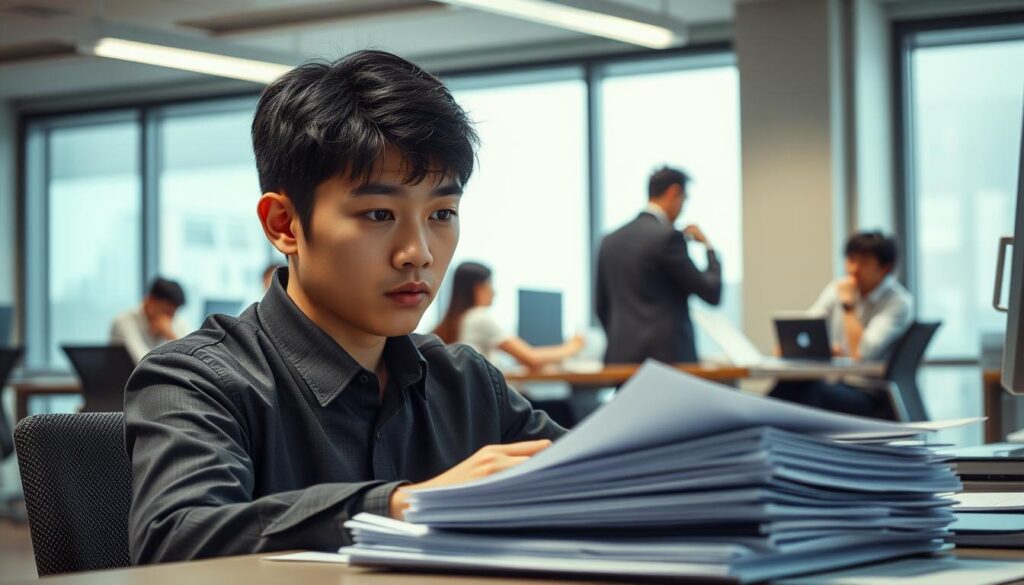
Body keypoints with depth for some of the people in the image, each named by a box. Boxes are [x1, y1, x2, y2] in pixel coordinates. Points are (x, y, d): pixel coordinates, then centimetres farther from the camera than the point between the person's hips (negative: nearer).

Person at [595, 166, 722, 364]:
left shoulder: (611, 239, 12)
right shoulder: (668, 236, -9)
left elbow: (601, 305, 18)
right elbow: (711, 293, -6)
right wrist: (708, 247, 8)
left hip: (621, 358, 7)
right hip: (667, 356, -7)